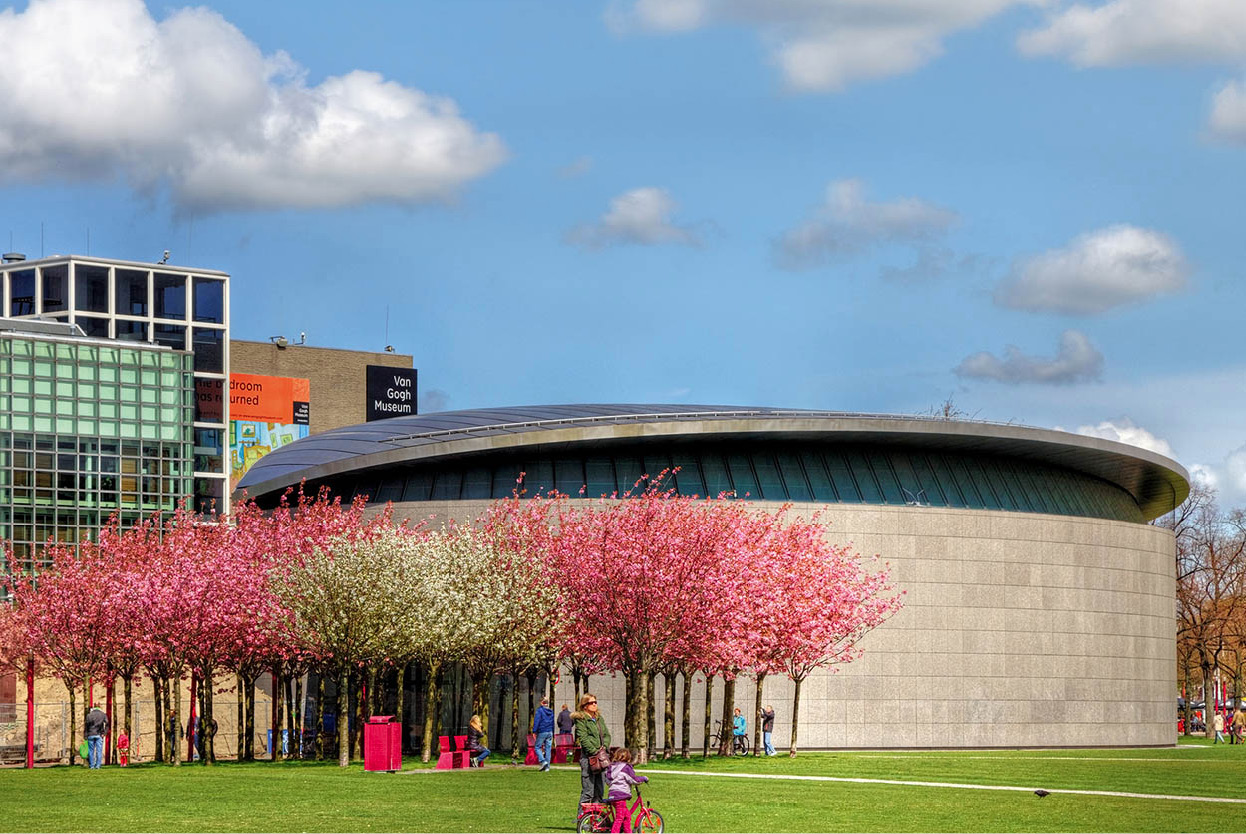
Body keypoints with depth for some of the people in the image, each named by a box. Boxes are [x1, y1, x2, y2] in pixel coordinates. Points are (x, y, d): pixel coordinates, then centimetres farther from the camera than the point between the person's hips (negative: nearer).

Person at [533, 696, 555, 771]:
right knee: (548, 749, 6)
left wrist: (534, 731, -13)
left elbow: (536, 721, -13)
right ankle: (547, 766, 4)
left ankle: (543, 761, -16)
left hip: (542, 732, -5)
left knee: (538, 747, 4)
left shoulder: (539, 710, -6)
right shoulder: (551, 711, 13)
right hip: (550, 732, 5)